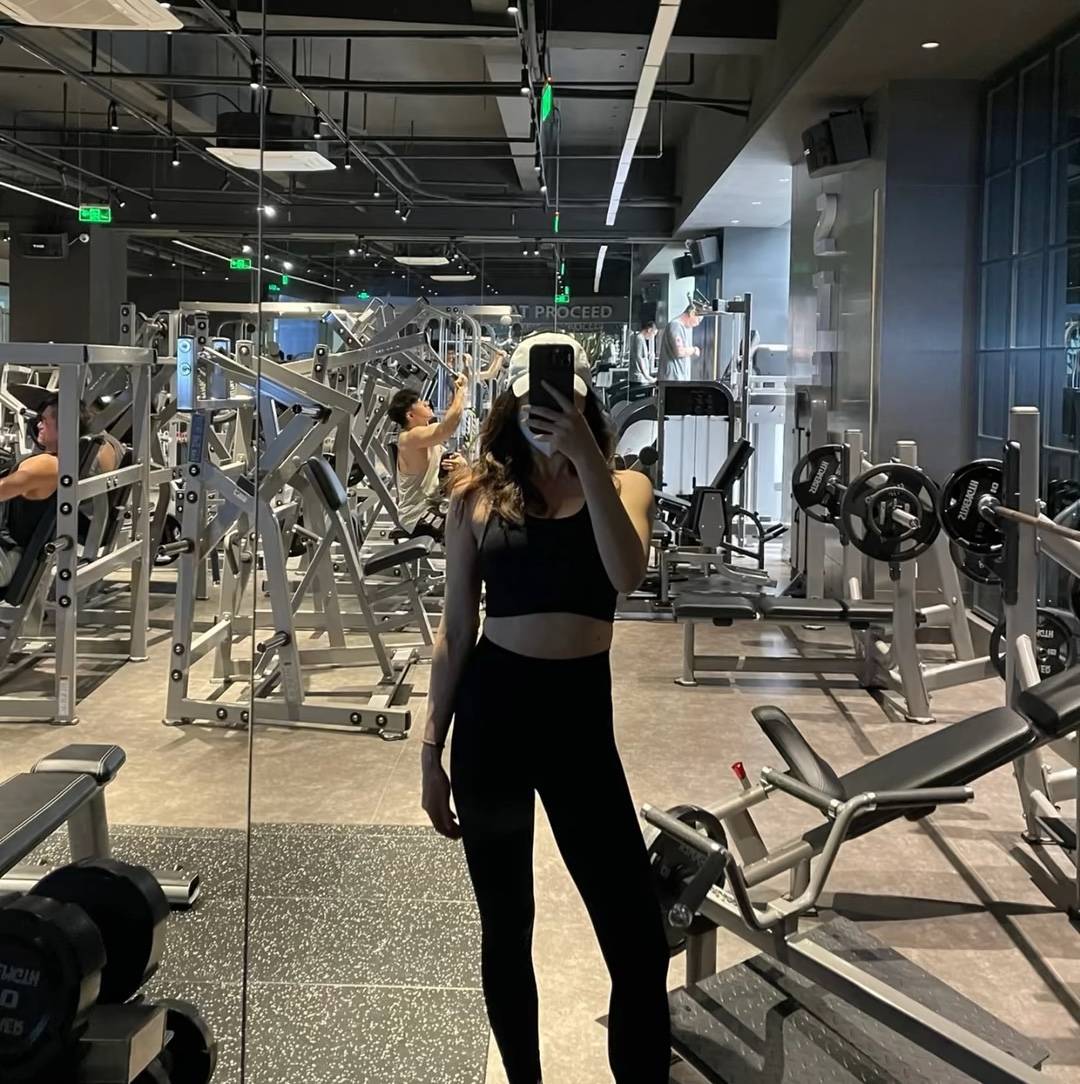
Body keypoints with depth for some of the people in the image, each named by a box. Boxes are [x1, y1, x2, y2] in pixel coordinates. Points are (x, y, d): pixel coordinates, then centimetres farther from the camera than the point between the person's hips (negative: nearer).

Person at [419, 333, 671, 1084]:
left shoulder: (624, 485, 2)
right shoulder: (478, 495, 3)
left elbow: (626, 575, -20)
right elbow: (455, 632, 5)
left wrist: (586, 457, -24)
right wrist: (432, 748, 4)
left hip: (580, 712, -1)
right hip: (491, 709, 1)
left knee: (637, 938, -2)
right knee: (506, 925, 13)